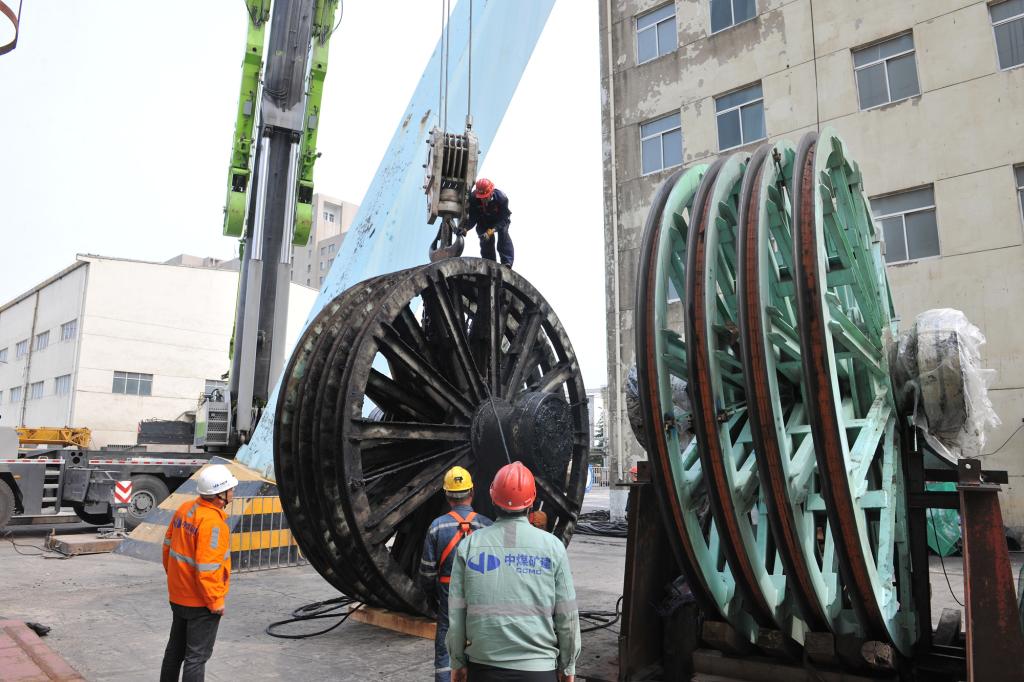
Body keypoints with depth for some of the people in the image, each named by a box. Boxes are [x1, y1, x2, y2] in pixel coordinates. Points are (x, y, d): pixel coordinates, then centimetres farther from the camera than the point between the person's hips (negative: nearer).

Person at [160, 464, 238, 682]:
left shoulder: (185, 509, -1)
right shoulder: (211, 521, -27)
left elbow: (167, 547, 9)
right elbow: (207, 567, -27)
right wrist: (216, 602, -16)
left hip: (178, 596, 8)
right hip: (200, 602, -8)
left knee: (175, 648, 25)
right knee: (197, 655, 4)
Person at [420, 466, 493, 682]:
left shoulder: (437, 526, -8)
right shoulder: (487, 526, -8)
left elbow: (427, 570, -3)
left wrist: (433, 595, 15)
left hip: (448, 599, -1)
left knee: (444, 652, 10)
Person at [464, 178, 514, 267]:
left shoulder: (501, 198, -37)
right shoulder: (473, 198, -31)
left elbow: (503, 219, -35)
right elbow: (472, 218, -23)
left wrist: (490, 231, -48)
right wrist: (465, 228, -42)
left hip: (500, 219, -3)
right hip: (484, 221, 3)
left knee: (503, 233, -26)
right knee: (485, 240, -10)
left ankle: (507, 262, -25)